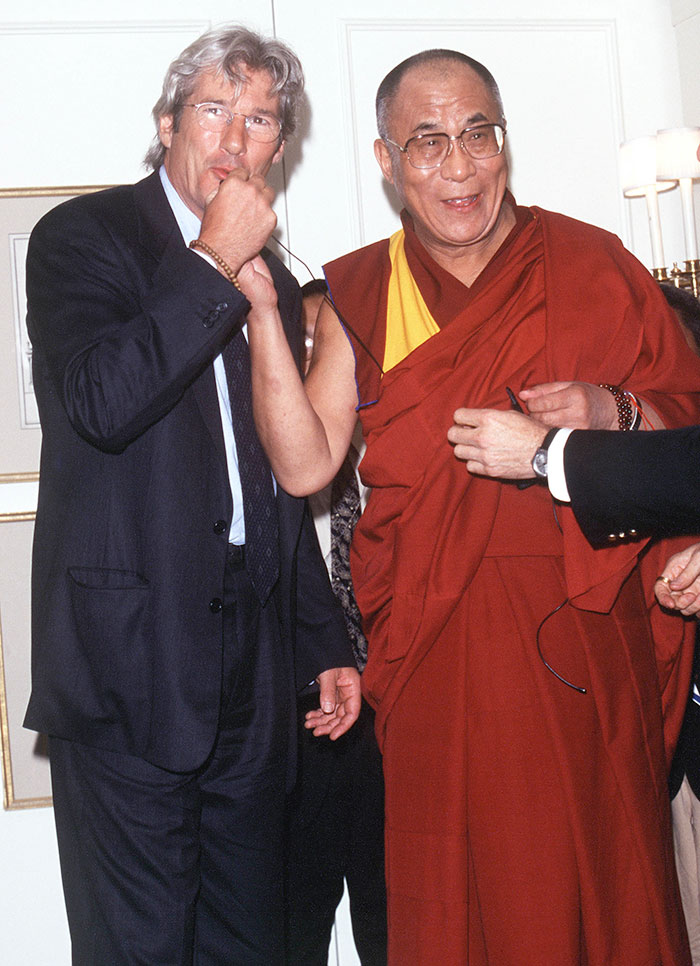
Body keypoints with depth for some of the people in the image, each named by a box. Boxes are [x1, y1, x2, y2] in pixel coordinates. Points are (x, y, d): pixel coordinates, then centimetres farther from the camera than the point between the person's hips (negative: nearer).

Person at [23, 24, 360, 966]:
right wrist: (213, 264, -14)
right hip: (130, 659, -6)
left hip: (251, 669, 6)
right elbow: (100, 405, -20)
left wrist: (324, 642, 19)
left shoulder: (272, 282, 18)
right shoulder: (83, 235, 0)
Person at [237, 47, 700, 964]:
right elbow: (305, 465, -4)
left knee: (600, 882, 6)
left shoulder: (592, 265, 3)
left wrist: (614, 412, -12)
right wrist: (261, 307, -11)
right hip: (437, 650, 1)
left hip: (584, 639, -1)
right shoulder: (357, 295, 6)